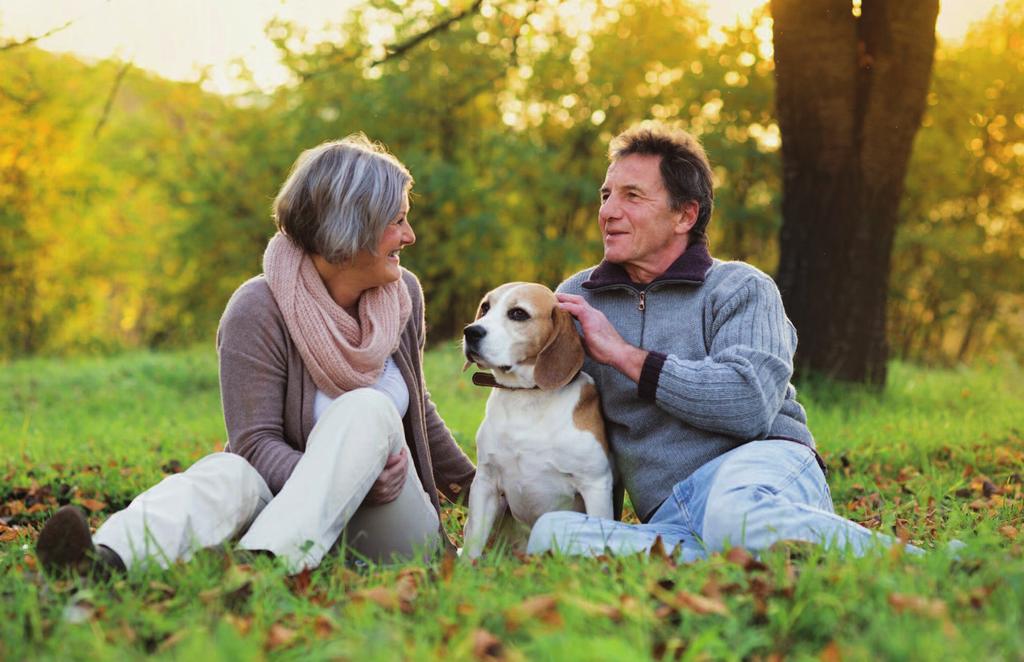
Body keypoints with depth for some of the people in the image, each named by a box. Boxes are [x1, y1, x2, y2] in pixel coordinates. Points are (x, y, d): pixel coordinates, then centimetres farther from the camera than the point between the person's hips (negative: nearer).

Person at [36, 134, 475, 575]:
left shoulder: (403, 295, 7)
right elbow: (255, 444, -16)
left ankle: (265, 561, -51)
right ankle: (105, 559, -67)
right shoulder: (258, 312, -9)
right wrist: (333, 478, -34)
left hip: (391, 538, 3)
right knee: (228, 473, -35)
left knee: (368, 410, -28)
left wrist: (472, 485, 34)